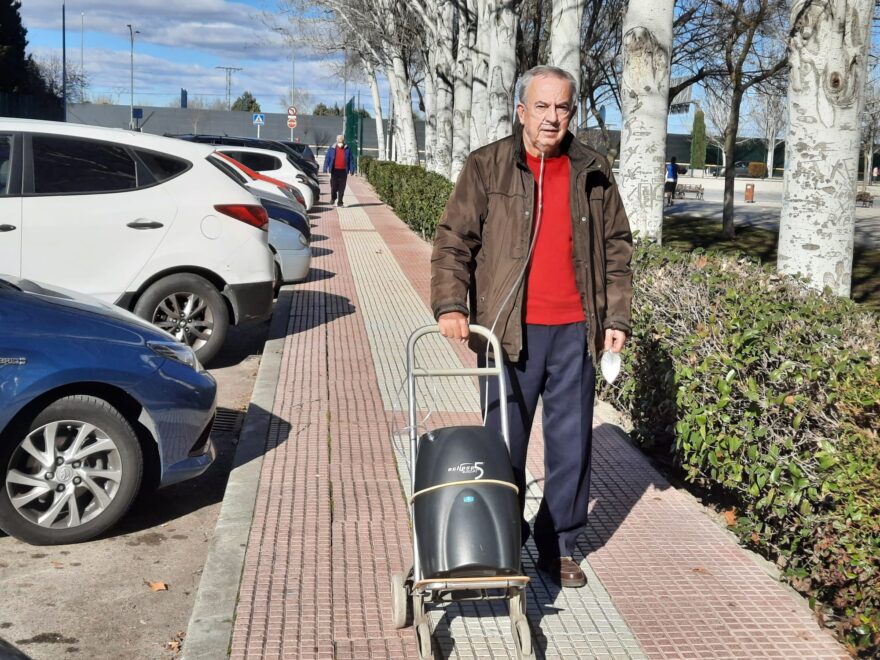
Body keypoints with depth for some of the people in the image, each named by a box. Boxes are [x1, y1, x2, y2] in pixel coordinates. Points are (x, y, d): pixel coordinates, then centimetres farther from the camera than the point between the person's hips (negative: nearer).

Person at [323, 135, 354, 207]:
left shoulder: (347, 149, 6)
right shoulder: (332, 149, 5)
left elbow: (351, 160, 7)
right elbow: (327, 159, 6)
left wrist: (352, 169, 2)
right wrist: (326, 168, -1)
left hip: (343, 171, 0)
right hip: (335, 170, 0)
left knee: (342, 187, 1)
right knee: (334, 186, 1)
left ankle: (340, 202, 7)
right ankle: (333, 198, 26)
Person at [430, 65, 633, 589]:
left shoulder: (593, 173, 9)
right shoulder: (487, 167, 1)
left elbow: (617, 247, 13)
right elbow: (454, 240, -2)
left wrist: (617, 317, 7)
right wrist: (450, 303, -16)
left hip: (575, 330, 3)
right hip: (510, 329, -2)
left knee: (571, 443, 9)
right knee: (504, 442, 6)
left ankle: (559, 547, 24)